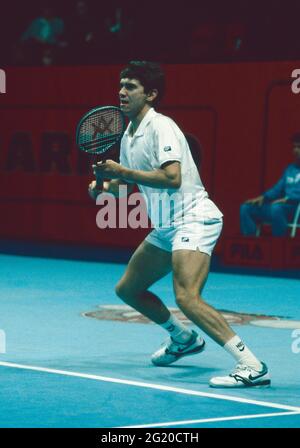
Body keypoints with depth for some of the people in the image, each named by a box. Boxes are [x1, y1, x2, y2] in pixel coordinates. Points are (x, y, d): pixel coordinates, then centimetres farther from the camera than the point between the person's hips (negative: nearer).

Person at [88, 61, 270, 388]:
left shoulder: (160, 127, -15)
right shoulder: (129, 134, 13)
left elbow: (172, 178, -28)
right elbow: (124, 182, 24)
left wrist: (123, 172, -22)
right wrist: (104, 186, 2)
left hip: (193, 219, -10)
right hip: (166, 227, 10)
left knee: (186, 298, -27)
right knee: (127, 289, 18)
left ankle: (252, 366, -30)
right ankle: (184, 339, 39)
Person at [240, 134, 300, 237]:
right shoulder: (290, 169, 23)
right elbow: (277, 189, 21)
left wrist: (287, 199, -25)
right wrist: (263, 197, 3)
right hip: (285, 206, 8)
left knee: (276, 208, -41)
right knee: (246, 208, -5)